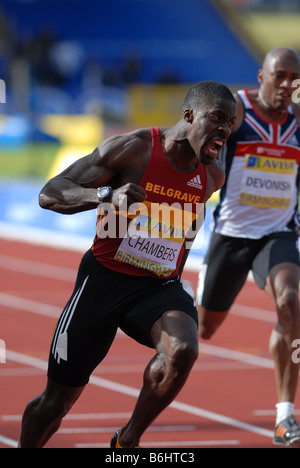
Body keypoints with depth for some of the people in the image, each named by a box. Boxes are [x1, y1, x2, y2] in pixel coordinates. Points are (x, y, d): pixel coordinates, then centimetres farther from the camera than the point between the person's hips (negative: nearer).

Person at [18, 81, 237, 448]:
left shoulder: (212, 175, 1)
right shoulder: (130, 149, -15)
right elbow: (49, 194, -17)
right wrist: (107, 194, -33)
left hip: (160, 287, 3)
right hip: (104, 280, -3)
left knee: (183, 351, -31)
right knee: (58, 400, 4)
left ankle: (127, 441, -10)